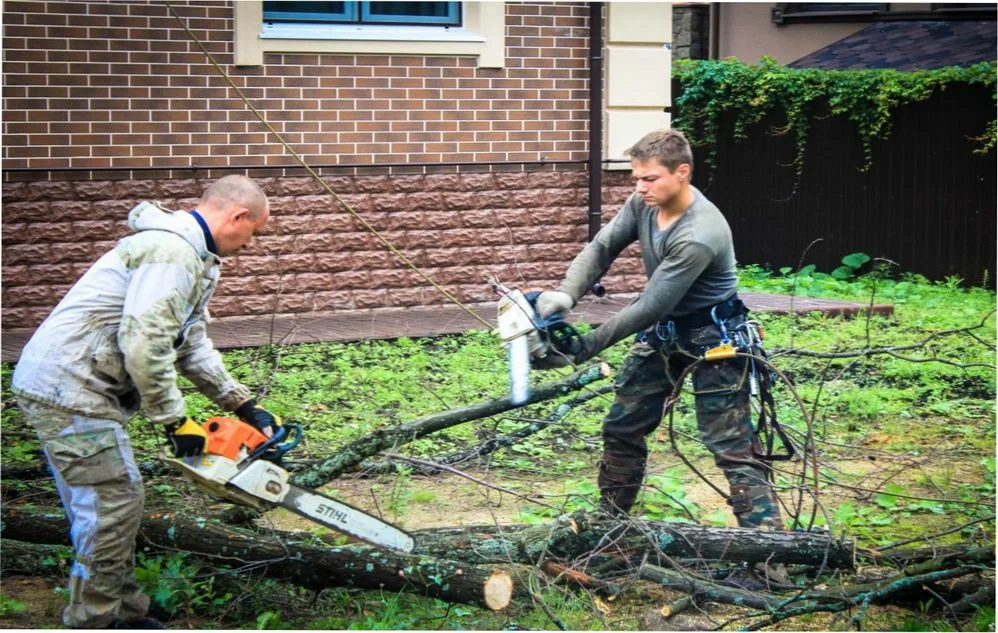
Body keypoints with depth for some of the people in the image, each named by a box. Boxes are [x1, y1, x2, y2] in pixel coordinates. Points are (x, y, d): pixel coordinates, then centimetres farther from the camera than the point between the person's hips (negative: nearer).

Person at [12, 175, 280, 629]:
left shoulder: (195, 259, 16)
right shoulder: (172, 253, -19)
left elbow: (191, 344, 19)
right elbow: (144, 343, -26)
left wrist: (242, 405, 13)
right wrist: (174, 420, -16)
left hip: (65, 387, 11)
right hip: (68, 387, -11)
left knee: (105, 506, 16)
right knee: (115, 504, -5)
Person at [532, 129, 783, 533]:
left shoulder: (699, 236, -33)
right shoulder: (644, 203, -10)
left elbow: (648, 307, -31)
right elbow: (601, 249, -7)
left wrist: (580, 350, -29)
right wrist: (565, 294, -28)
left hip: (711, 337, -8)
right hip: (661, 331, 8)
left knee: (731, 447, -12)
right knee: (621, 429, 14)